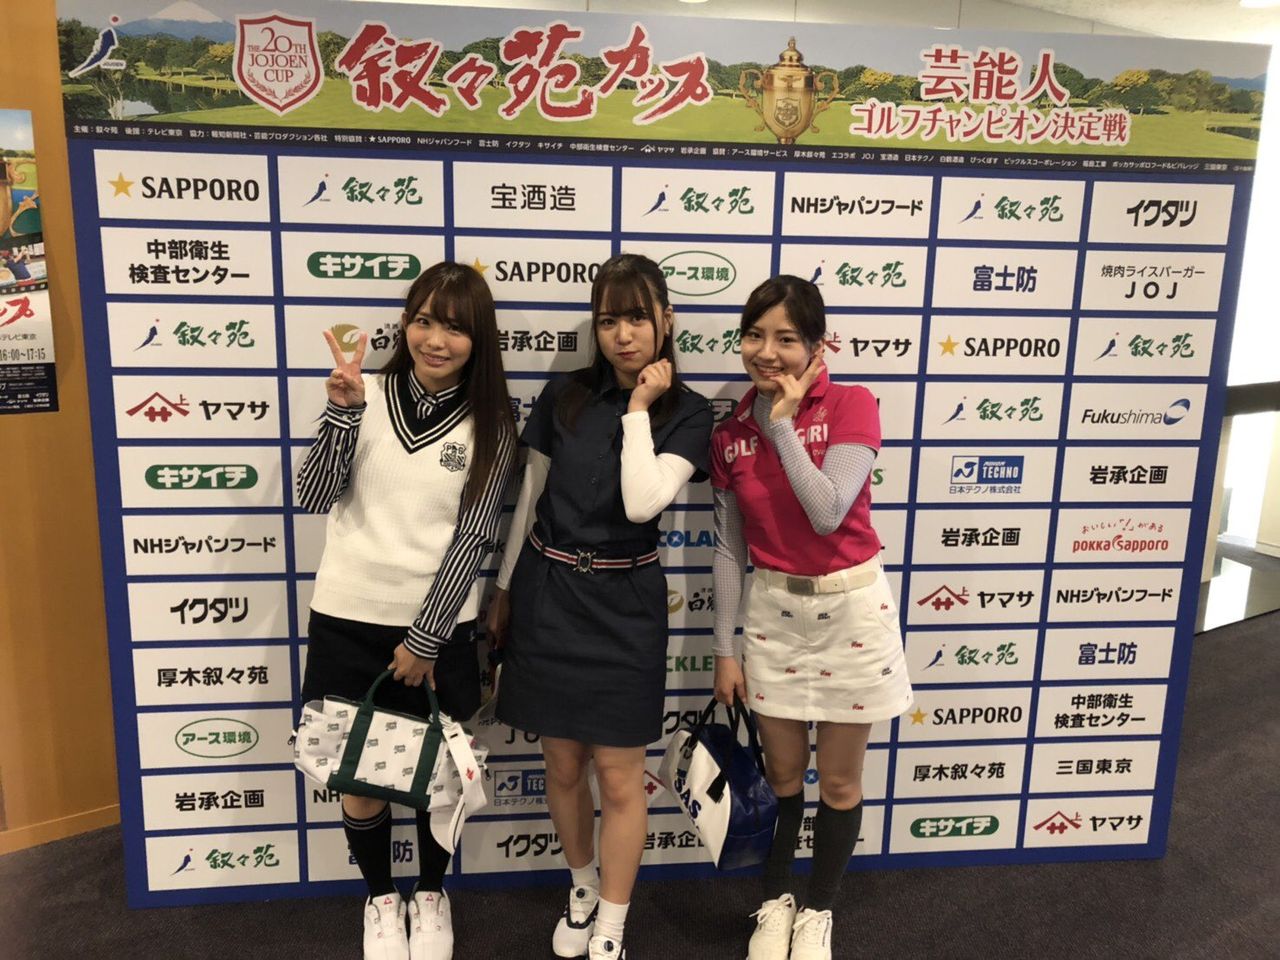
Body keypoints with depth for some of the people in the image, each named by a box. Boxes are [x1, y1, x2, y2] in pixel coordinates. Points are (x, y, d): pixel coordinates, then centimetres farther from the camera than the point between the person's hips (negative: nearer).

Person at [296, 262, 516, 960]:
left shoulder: (489, 425, -5)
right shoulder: (368, 394, -3)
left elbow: (471, 538, -7)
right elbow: (314, 497, -9)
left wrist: (425, 638, -9)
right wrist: (342, 411, -21)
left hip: (438, 626, 0)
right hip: (349, 618, 1)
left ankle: (431, 895, 41)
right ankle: (380, 897, 39)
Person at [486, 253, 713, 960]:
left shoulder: (687, 415, -5)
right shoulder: (564, 397, 2)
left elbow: (642, 503, -19)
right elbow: (529, 498, 8)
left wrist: (640, 409, -14)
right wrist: (503, 589, 12)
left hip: (624, 603, -2)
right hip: (548, 591, 3)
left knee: (619, 777, 5)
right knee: (563, 765, 15)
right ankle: (582, 886, 41)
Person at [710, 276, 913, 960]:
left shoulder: (851, 406, -12)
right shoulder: (729, 434, -2)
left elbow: (827, 513, -23)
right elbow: (729, 550, 2)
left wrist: (783, 425, -20)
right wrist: (725, 650, 3)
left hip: (851, 610, -2)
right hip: (773, 612, 3)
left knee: (839, 780, 13)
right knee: (781, 774, 16)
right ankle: (776, 902, 40)